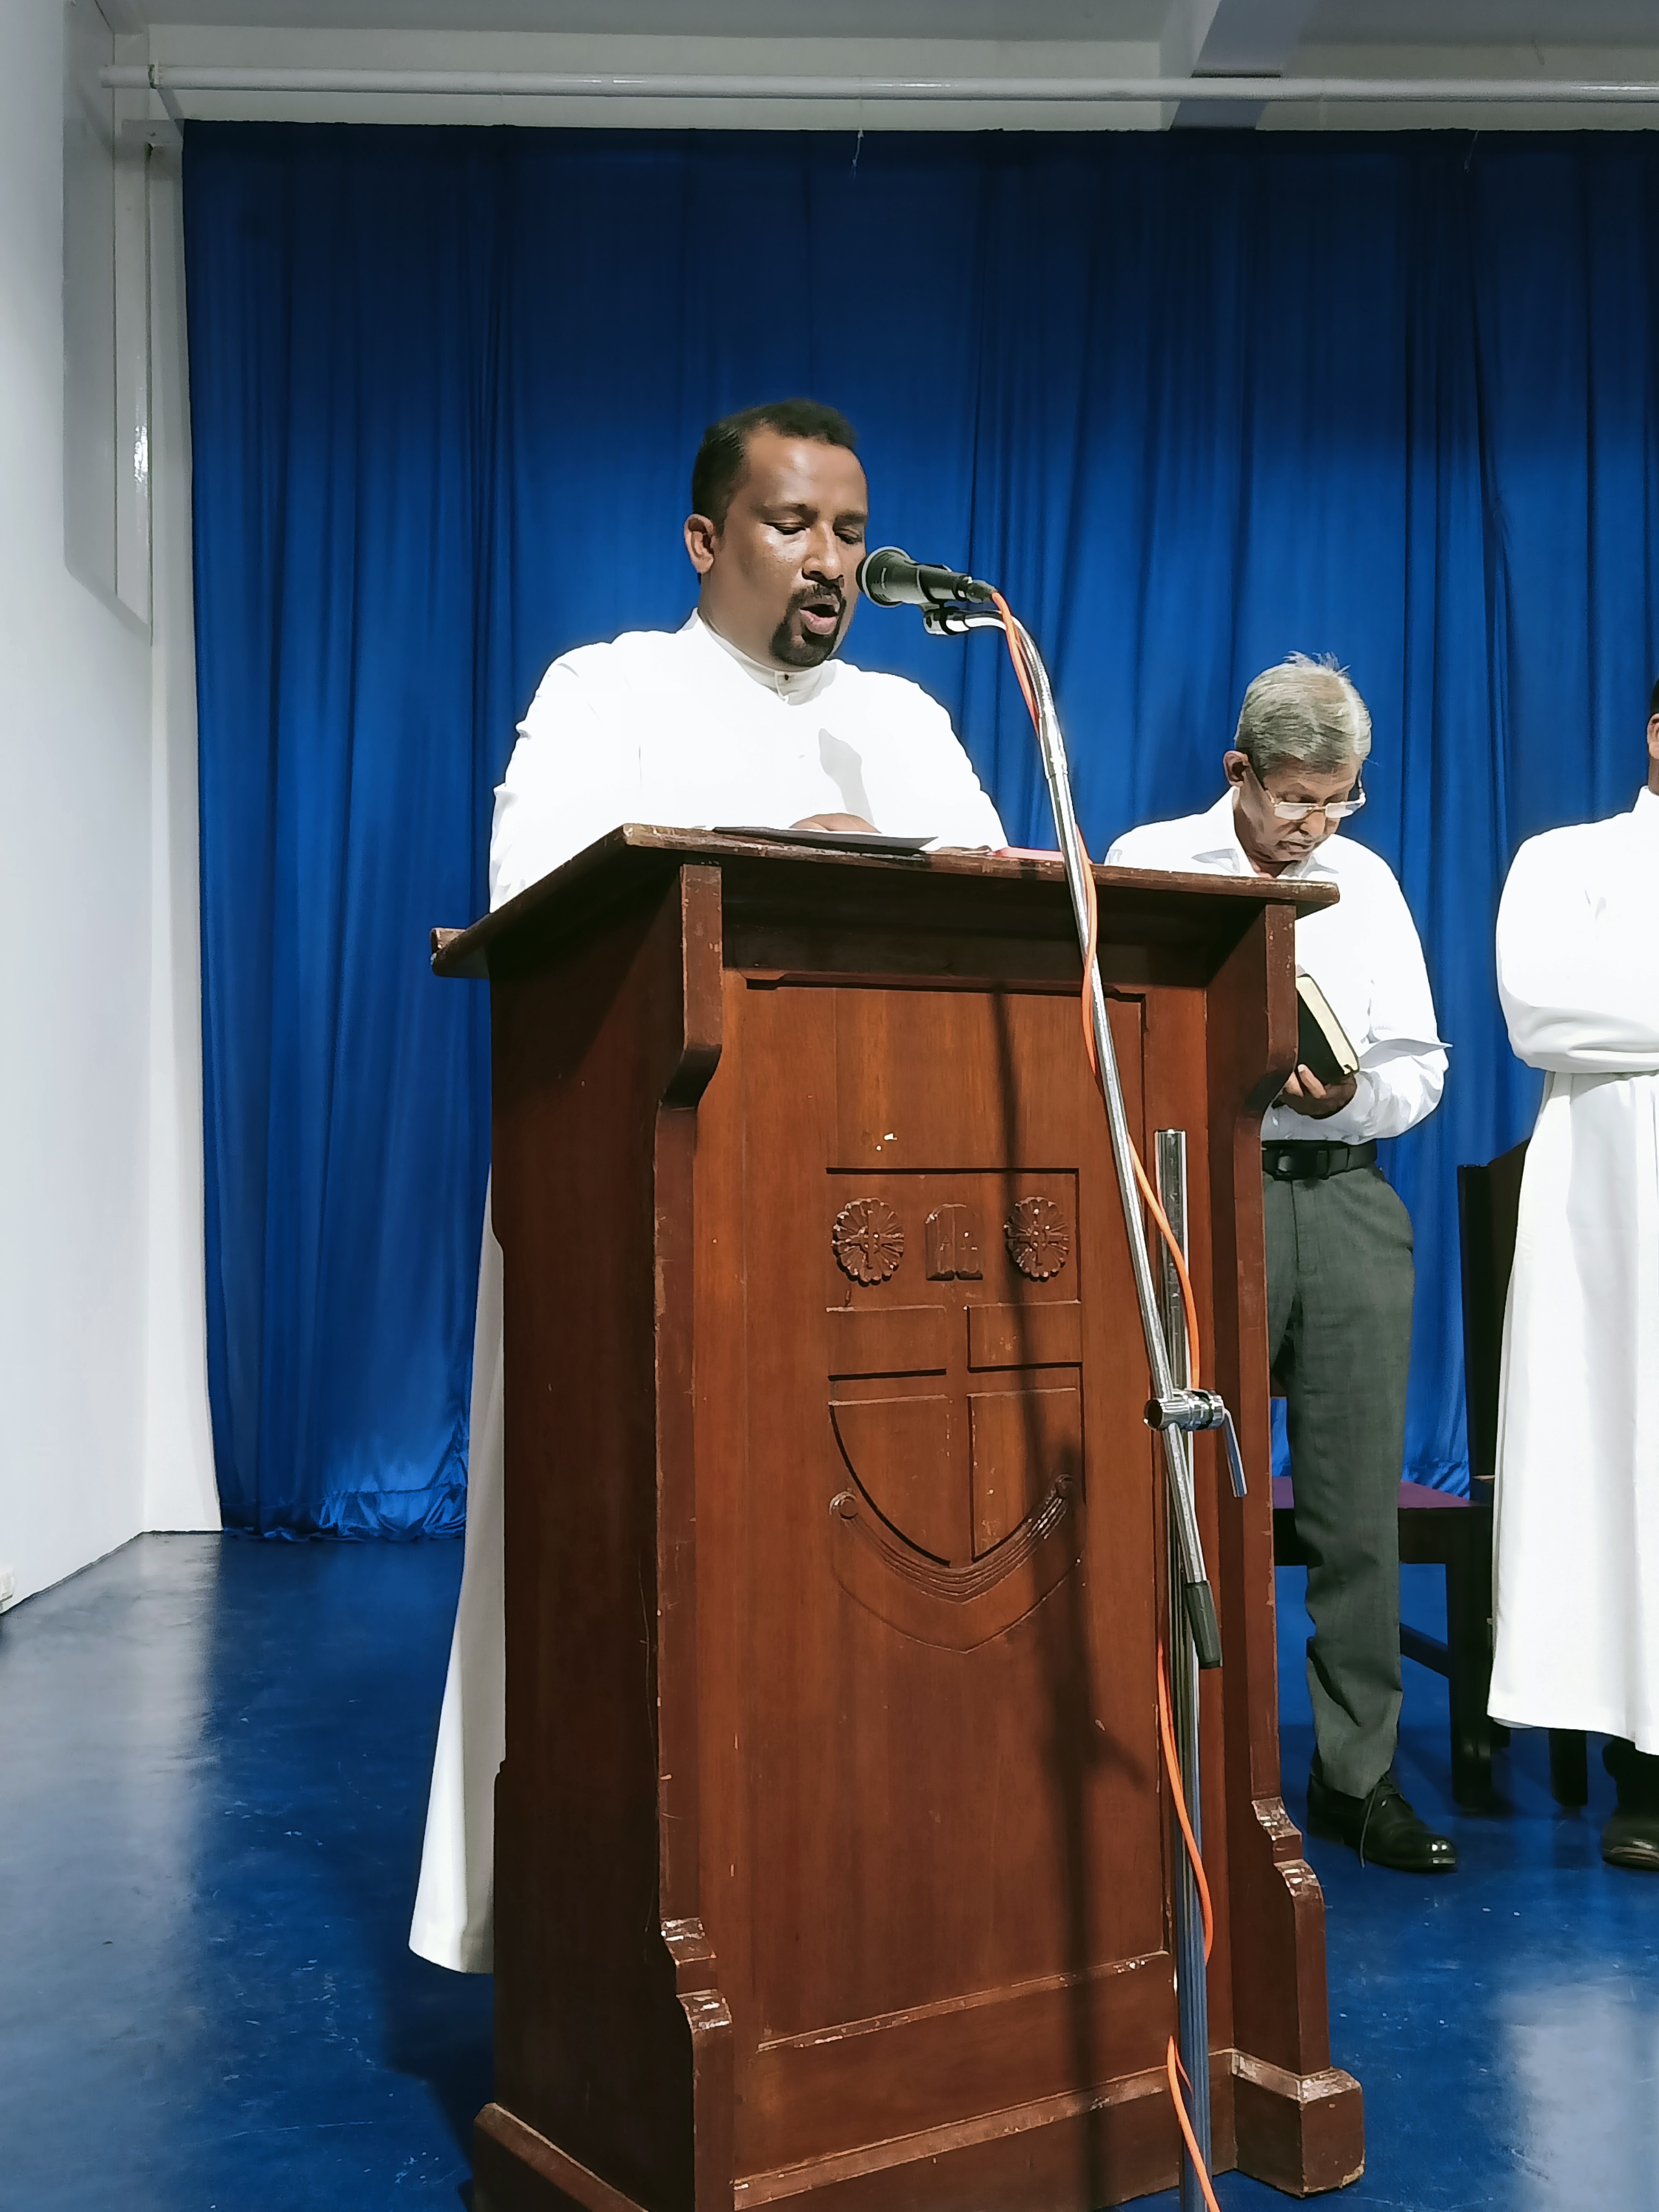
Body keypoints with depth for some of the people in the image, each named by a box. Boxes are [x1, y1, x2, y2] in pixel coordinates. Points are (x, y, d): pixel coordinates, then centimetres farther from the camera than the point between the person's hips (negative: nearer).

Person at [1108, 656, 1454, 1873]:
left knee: (1360, 1499, 4)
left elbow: (1423, 1070, 14)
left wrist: (1349, 1093, -6)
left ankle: (1359, 1773, 16)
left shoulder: (1367, 880, 17)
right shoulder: (1152, 861, 7)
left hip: (1347, 1197, 3)